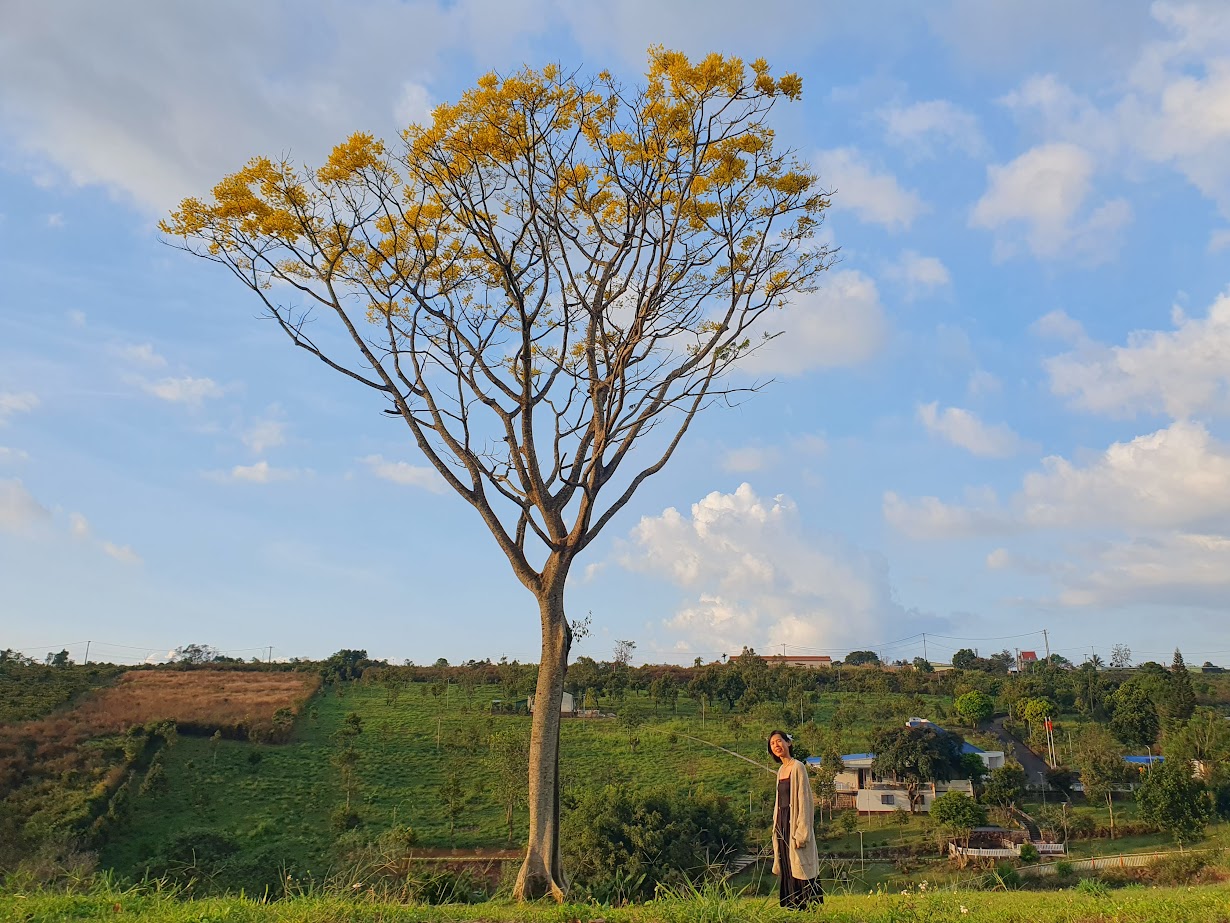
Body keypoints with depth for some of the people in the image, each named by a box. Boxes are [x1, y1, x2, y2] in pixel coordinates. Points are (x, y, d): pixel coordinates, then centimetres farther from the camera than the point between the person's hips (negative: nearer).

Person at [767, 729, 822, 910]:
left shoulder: (797, 767, -10)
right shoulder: (781, 770, 14)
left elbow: (804, 800, -15)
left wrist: (801, 833, -19)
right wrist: (777, 827, 15)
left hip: (795, 821, -8)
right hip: (782, 823, 8)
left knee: (799, 867, -7)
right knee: (787, 872, 10)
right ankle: (792, 908, 15)